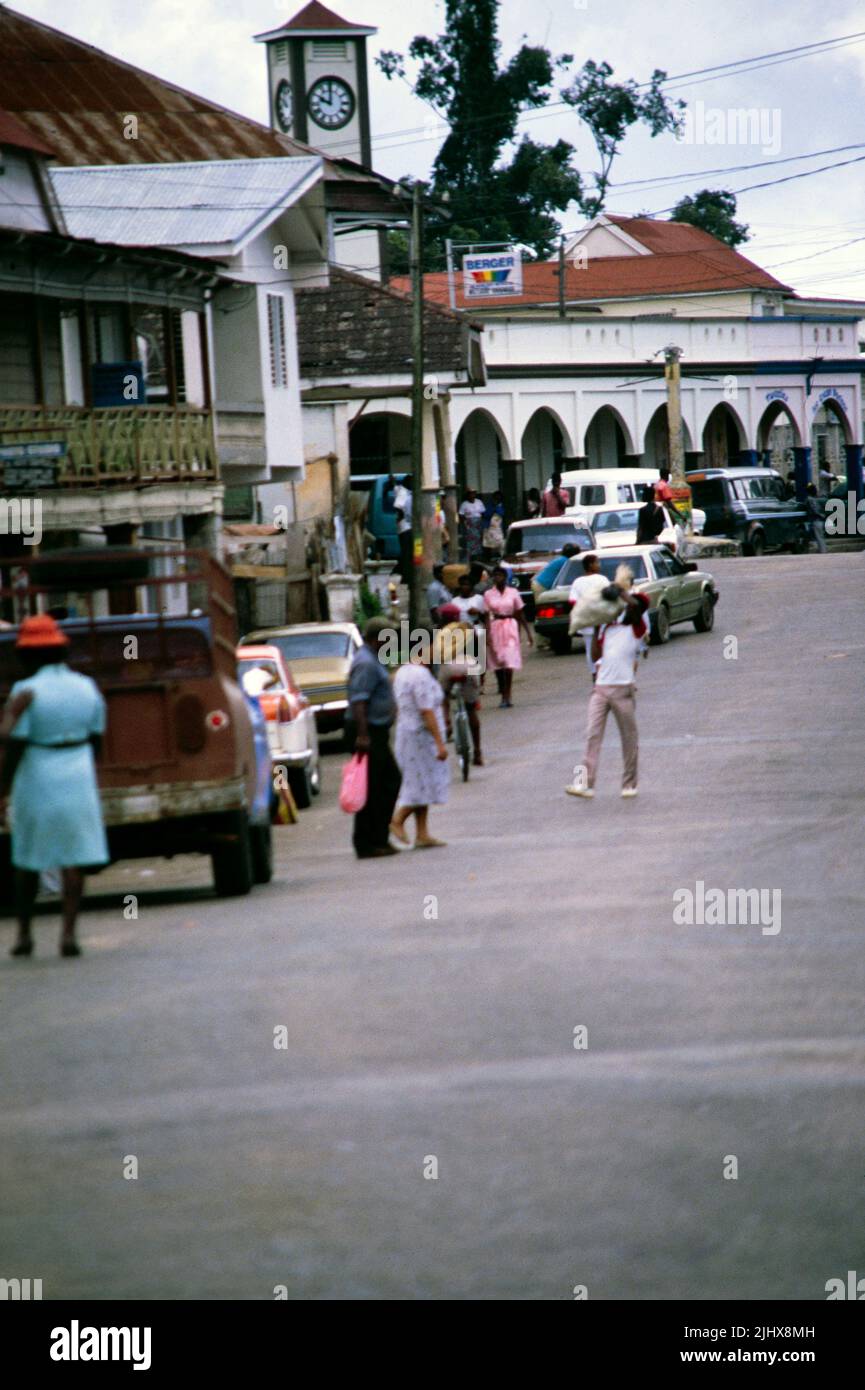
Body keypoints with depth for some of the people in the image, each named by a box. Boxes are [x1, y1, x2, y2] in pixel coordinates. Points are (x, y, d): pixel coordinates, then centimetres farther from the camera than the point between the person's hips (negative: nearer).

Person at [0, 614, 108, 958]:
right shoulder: (87, 687, 3)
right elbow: (97, 737, 9)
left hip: (36, 782, -3)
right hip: (78, 781, 3)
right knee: (74, 859, 3)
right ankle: (69, 933, -6)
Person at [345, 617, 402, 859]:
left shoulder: (371, 660, 17)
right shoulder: (366, 664, -17)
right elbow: (358, 701, -26)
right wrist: (362, 735, -31)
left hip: (376, 732, 11)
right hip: (368, 732, -11)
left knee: (391, 780, 14)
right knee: (371, 789, -6)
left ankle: (379, 838, 17)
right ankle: (366, 844, -2)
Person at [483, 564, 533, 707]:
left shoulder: (513, 593, 3)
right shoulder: (488, 595, 3)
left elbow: (520, 614, 8)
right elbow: (487, 616, 0)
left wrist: (528, 633, 8)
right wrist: (487, 635, -11)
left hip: (510, 627, -1)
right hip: (495, 628, 1)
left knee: (509, 663, -10)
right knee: (497, 664, 3)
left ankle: (507, 696, -8)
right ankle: (504, 696, 14)